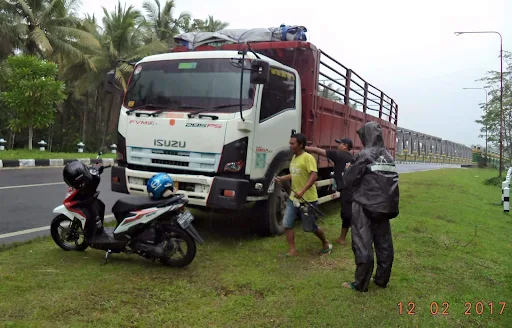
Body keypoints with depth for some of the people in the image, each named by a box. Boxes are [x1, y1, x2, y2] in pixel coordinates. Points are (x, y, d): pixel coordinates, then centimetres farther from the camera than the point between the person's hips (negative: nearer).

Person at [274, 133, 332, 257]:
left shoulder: (308, 157, -17)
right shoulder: (294, 157, 10)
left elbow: (314, 176, -25)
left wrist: (302, 191, -33)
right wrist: (282, 178, 6)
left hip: (307, 199, -7)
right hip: (293, 198, 8)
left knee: (310, 227, 6)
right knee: (286, 224, -1)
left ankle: (325, 243, 33)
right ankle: (293, 250, 9)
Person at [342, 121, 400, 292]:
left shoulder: (364, 155, -14)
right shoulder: (388, 156, 6)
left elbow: (348, 181, -8)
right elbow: (393, 182, 14)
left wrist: (348, 169, 9)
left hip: (365, 207, -6)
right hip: (384, 206, 7)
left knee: (363, 245, 0)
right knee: (384, 244, 13)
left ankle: (361, 284, 7)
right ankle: (382, 279, 25)